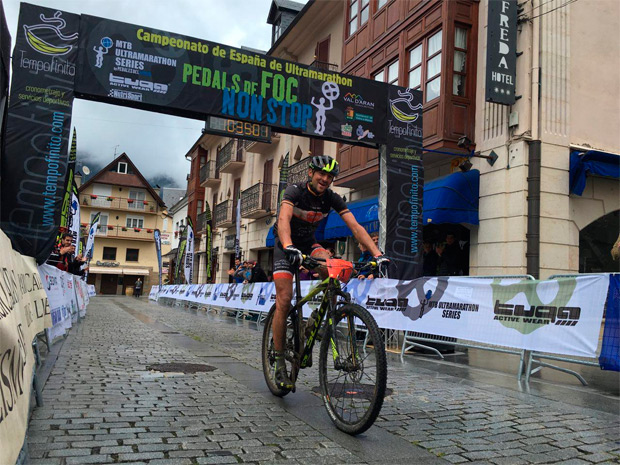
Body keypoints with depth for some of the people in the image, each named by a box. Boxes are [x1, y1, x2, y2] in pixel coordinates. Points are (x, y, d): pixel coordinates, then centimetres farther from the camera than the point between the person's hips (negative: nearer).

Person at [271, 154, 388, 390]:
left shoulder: (331, 198, -10)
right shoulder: (295, 191, -21)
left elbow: (355, 226, -18)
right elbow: (283, 219, -40)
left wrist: (377, 254, -31)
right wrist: (289, 247, -60)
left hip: (309, 244, 3)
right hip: (286, 248, -3)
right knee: (284, 300, -14)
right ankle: (279, 364, -4)